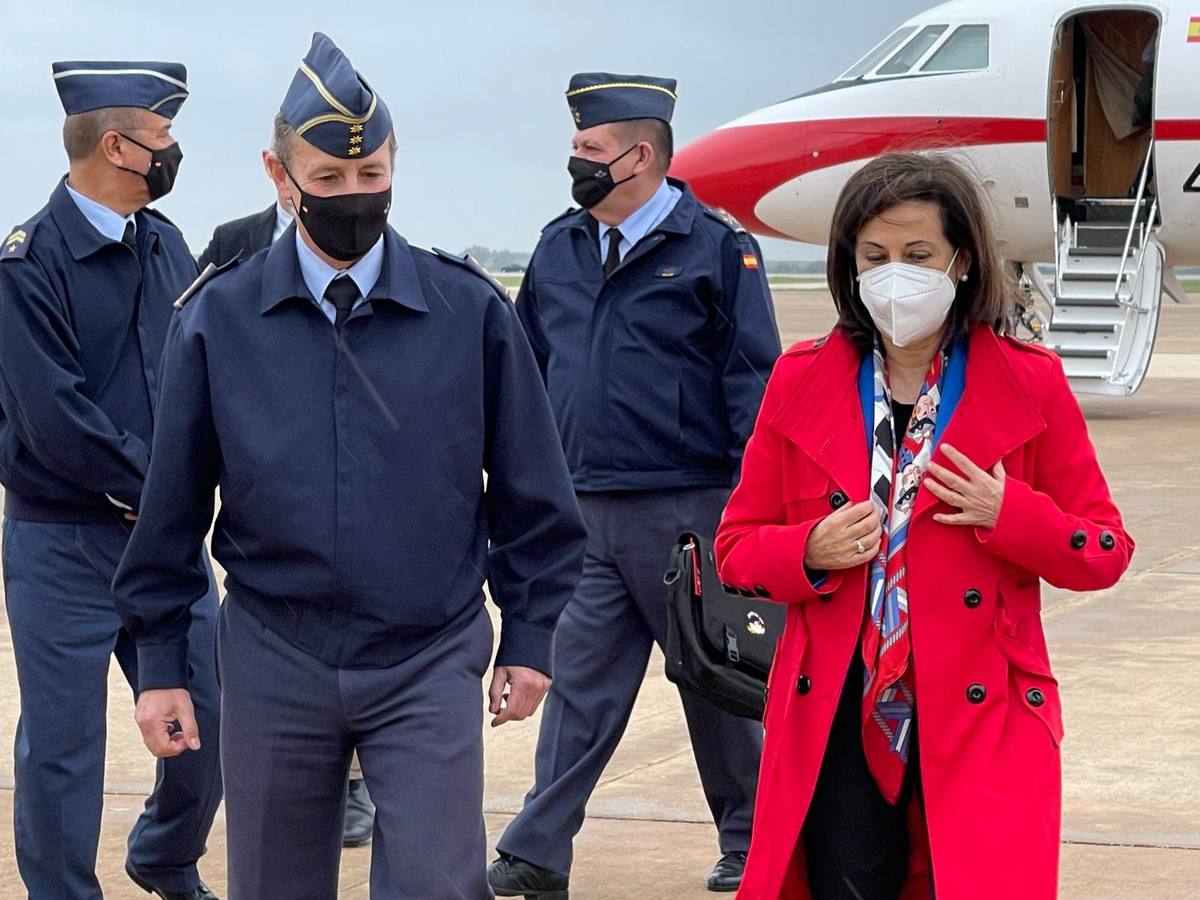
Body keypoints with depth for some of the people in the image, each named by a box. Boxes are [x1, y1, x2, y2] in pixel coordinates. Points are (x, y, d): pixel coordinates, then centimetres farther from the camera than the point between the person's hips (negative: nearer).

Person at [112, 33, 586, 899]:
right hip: (274, 665, 1)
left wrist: (530, 635, 4)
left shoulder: (474, 313, -3)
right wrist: (162, 661, 5)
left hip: (430, 665, -1)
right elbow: (173, 505, 5)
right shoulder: (216, 322, -1)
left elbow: (530, 495, 4)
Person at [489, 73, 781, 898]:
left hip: (689, 511, -4)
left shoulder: (715, 249, -6)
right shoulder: (560, 251, 9)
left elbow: (753, 383, -8)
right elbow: (528, 368, 16)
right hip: (584, 512, 4)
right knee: (578, 683, 3)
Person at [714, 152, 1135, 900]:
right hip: (837, 720, 2)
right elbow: (738, 546, 10)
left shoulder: (1030, 385, 0)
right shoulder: (802, 382, 5)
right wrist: (810, 552, -11)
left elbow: (1105, 552, 3)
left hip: (979, 719, -1)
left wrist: (1010, 516, -15)